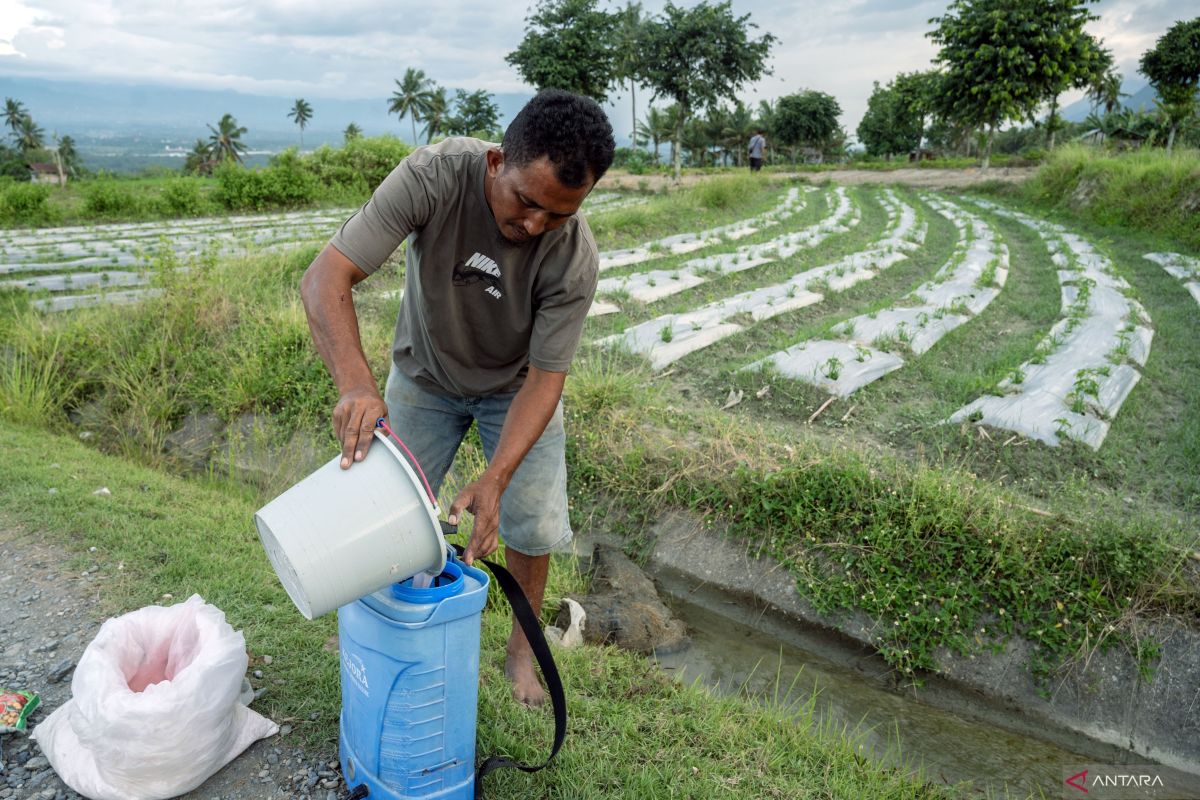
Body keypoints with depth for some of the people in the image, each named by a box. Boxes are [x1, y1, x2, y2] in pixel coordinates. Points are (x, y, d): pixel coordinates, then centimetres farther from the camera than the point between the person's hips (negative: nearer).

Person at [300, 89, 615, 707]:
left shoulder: (575, 259, -32)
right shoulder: (433, 176, -34)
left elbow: (543, 378, -26)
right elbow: (326, 275, -35)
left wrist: (494, 481, -39)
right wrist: (356, 384, -52)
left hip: (514, 385, 0)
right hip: (424, 375, 1)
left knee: (533, 523, -3)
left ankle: (522, 650, 24)